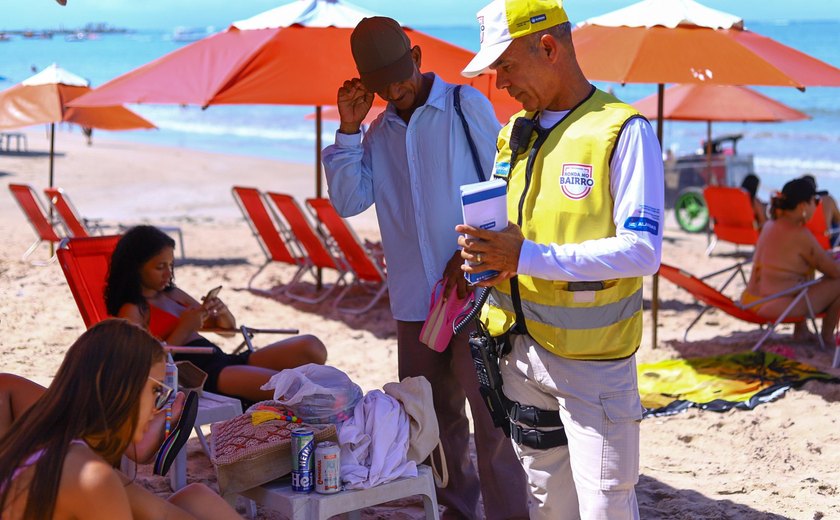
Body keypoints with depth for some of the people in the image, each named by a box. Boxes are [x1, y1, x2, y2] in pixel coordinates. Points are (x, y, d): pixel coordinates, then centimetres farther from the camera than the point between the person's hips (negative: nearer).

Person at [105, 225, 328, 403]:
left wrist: (222, 312, 5)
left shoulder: (172, 294, 23)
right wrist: (184, 329, -13)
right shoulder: (132, 312, 1)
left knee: (310, 347, -12)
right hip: (198, 375, -9)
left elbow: (227, 326, 28)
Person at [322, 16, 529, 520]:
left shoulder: (468, 106, -2)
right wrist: (348, 130, -3)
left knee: (490, 412, -6)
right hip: (415, 297, 5)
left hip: (472, 289, -5)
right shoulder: (379, 131, 12)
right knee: (436, 416, 13)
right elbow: (349, 201, 5)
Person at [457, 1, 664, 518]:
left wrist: (528, 257, -26)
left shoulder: (623, 131, -12)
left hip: (593, 361, -7)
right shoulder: (515, 133, 11)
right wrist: (484, 251, -3)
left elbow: (642, 251, -21)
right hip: (524, 350, 7)